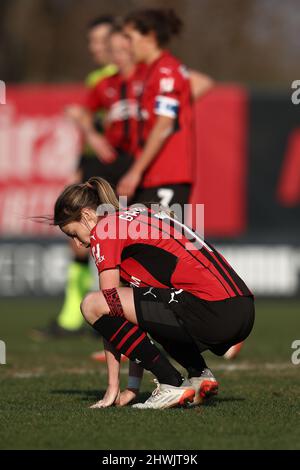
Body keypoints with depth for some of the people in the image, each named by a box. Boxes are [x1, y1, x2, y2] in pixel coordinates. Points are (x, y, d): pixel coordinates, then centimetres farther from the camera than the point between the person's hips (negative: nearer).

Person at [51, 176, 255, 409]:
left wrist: (113, 386, 6)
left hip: (213, 312, -9)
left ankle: (172, 385, -5)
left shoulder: (104, 229, 2)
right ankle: (200, 375, 15)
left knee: (92, 305, -5)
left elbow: (111, 304, 1)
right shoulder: (138, 217, 27)